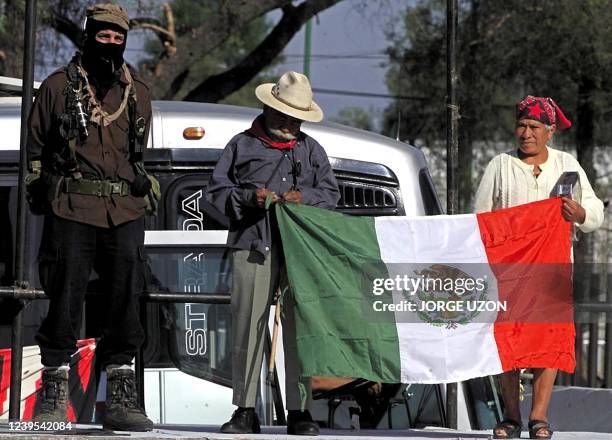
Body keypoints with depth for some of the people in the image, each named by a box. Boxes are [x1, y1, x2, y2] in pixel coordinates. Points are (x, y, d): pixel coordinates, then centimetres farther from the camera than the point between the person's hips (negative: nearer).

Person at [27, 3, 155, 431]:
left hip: (125, 212, 3)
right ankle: (54, 395, 3)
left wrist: (145, 187, 18)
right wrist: (38, 191, 5)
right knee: (65, 302, -3)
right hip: (72, 210, -3)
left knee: (125, 302, -1)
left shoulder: (138, 93, 16)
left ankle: (120, 396, 2)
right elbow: (35, 147, 10)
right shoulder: (59, 87, 6)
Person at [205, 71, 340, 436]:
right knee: (248, 327, -4)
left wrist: (304, 197, -5)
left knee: (299, 329, -4)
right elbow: (217, 191, 8)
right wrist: (248, 197, -9)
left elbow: (331, 193, 15)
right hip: (252, 247, -1)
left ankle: (300, 411, -1)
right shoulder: (243, 145, 12)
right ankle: (245, 410, 1)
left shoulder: (311, 150, 18)